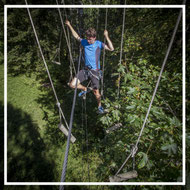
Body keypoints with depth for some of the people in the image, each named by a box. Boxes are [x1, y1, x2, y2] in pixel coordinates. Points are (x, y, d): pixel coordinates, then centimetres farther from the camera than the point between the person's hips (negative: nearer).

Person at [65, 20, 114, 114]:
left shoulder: (98, 44, -3)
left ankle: (100, 106, 28)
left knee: (96, 92, -1)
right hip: (85, 69, 4)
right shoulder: (84, 42, 8)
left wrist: (106, 37, -19)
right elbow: (76, 36, 24)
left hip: (95, 71, -4)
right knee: (72, 85, -6)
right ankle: (85, 89, 23)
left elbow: (111, 49, -14)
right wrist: (69, 25, 25)